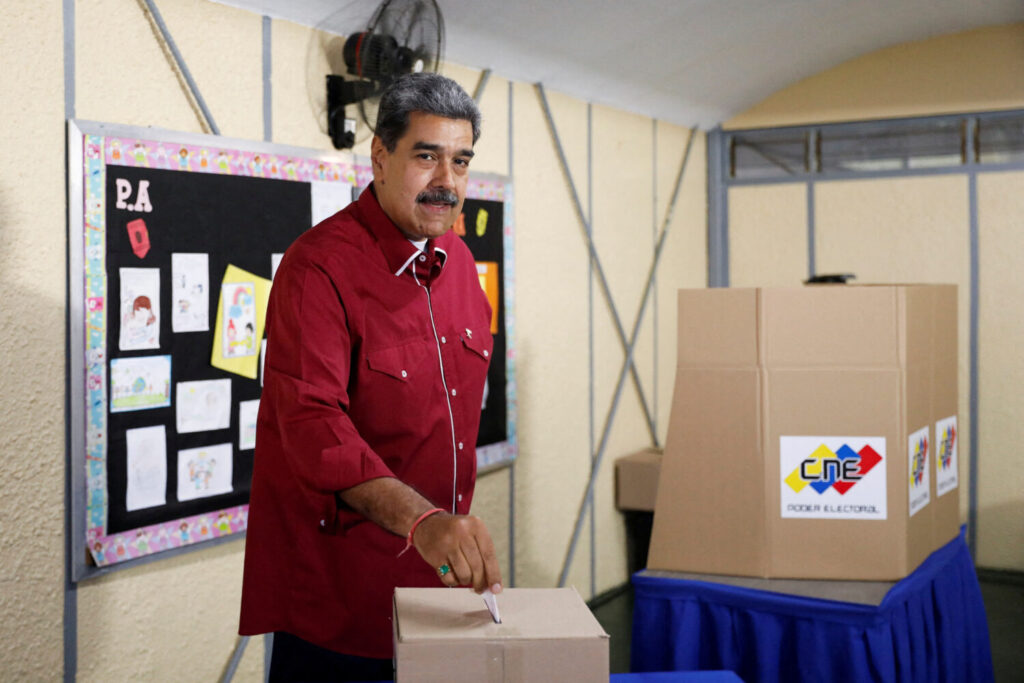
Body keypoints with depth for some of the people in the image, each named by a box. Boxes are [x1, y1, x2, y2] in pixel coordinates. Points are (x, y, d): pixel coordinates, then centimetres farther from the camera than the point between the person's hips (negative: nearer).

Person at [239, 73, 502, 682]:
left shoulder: (458, 260, 8)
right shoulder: (319, 266, -17)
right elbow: (313, 425, -30)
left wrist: (455, 531, 13)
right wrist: (419, 519, -42)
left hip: (438, 575, 7)